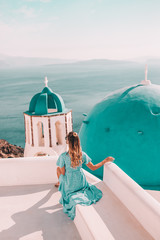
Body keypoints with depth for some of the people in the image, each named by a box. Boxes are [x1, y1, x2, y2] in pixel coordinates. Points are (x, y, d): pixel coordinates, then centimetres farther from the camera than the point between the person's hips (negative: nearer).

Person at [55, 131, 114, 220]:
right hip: (81, 183, 2)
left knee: (58, 169, 21)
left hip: (69, 185, -1)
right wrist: (105, 160, 7)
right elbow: (93, 167, -6)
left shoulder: (63, 156, -25)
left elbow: (63, 173, -14)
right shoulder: (82, 154, -17)